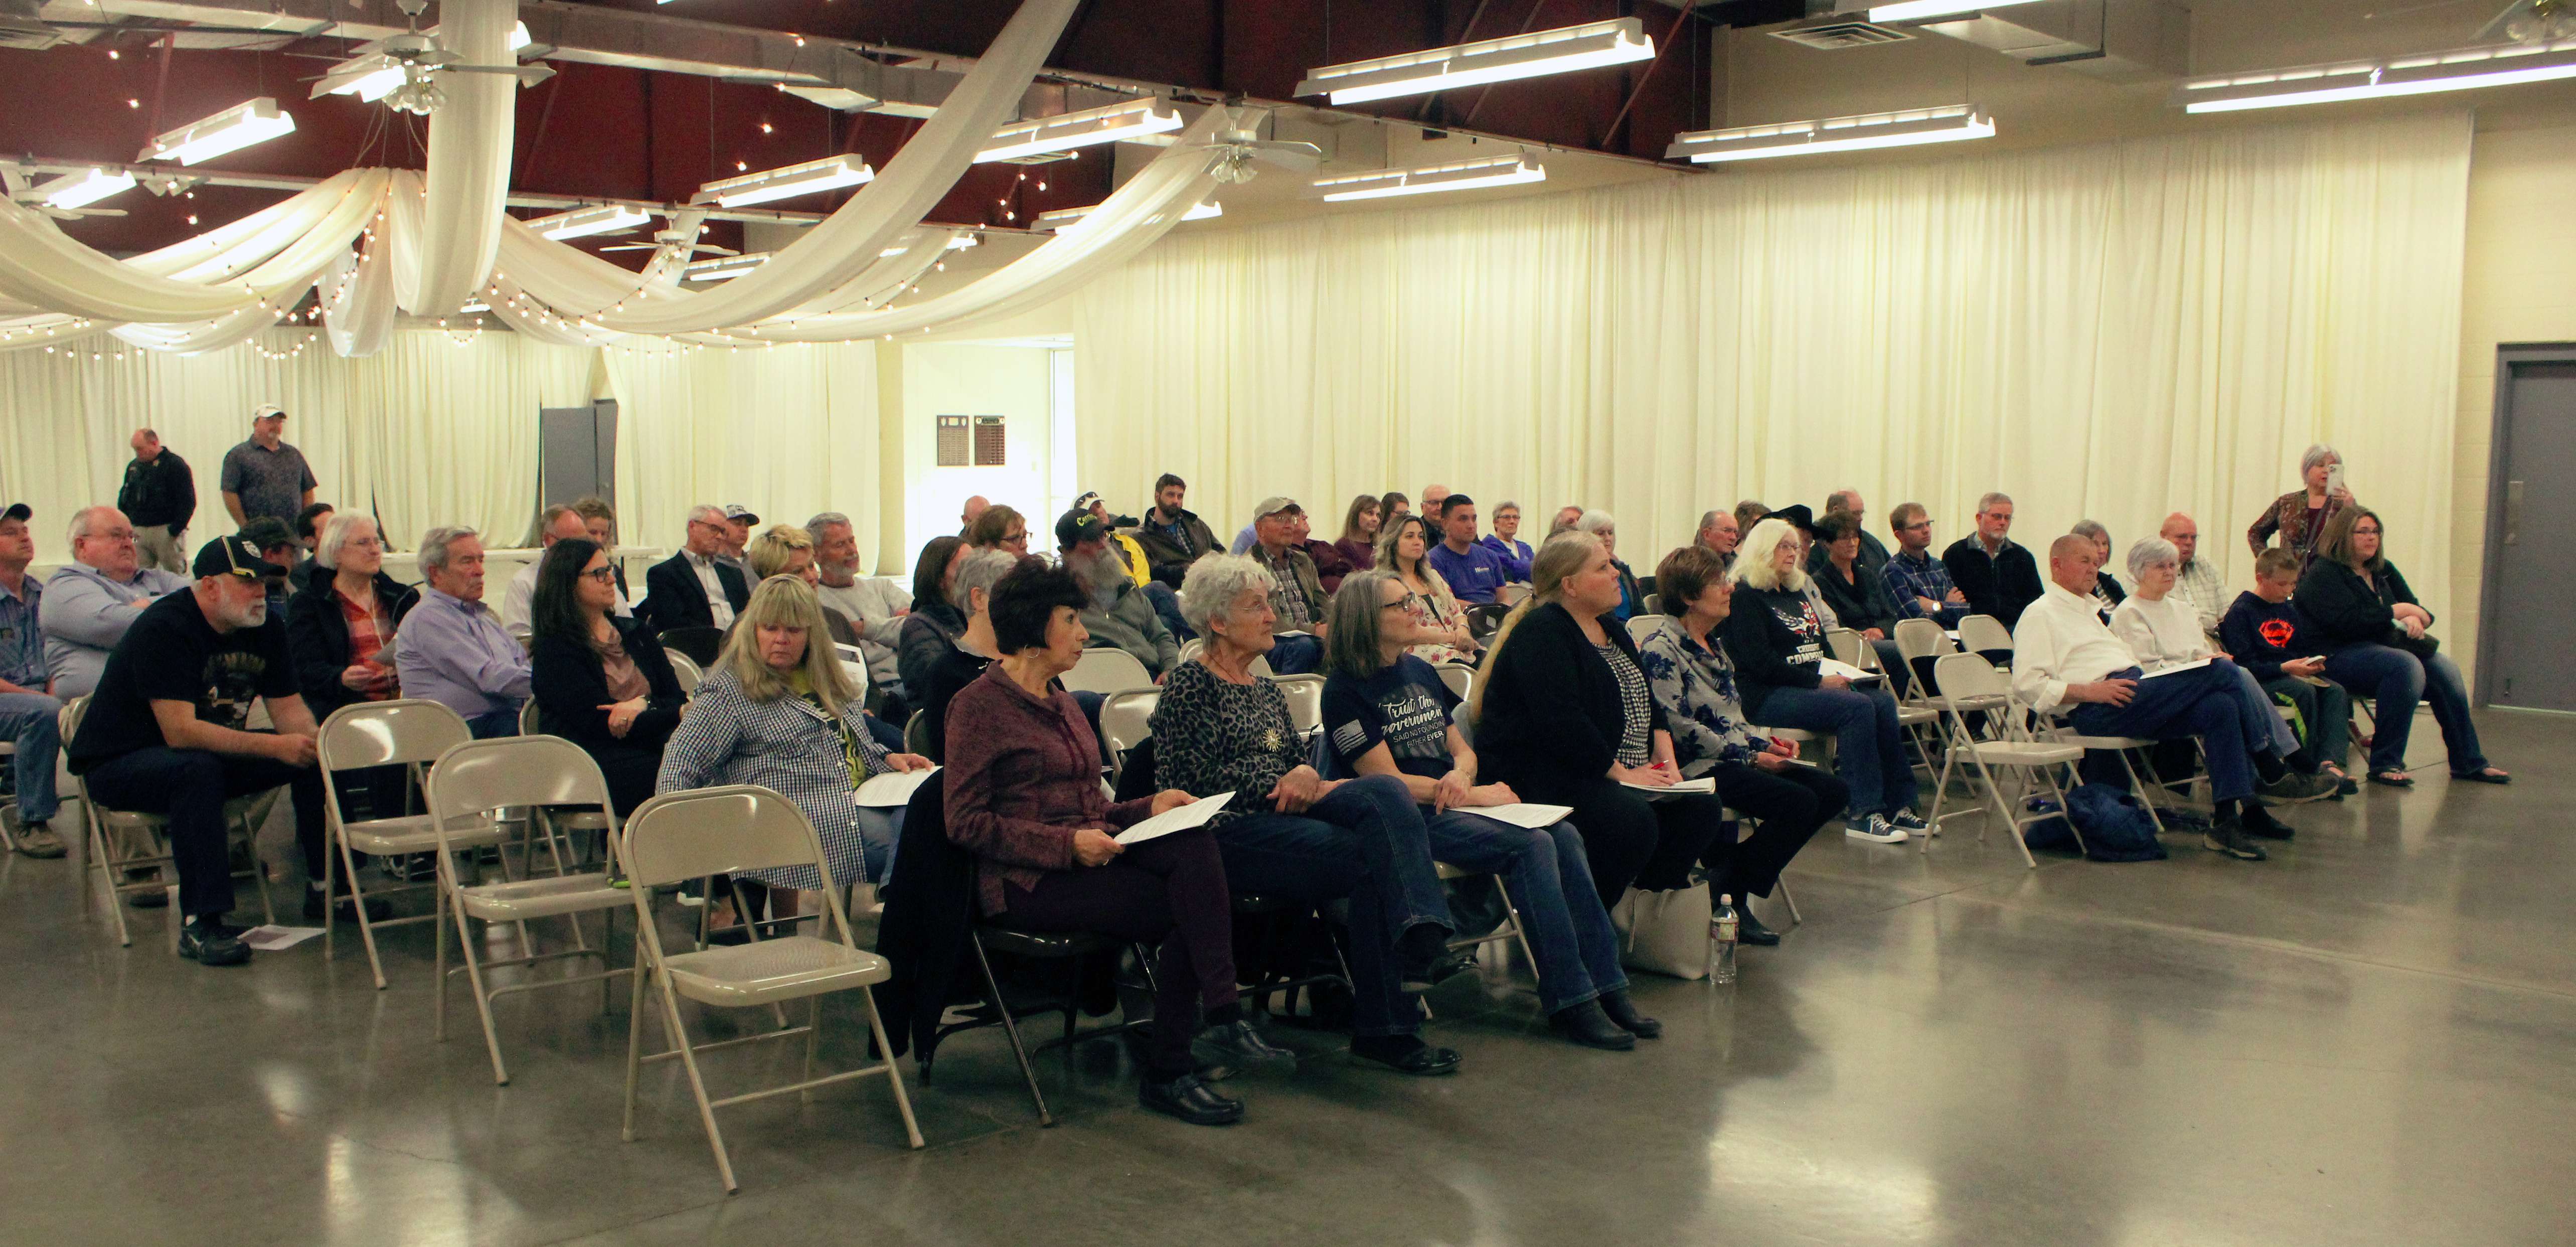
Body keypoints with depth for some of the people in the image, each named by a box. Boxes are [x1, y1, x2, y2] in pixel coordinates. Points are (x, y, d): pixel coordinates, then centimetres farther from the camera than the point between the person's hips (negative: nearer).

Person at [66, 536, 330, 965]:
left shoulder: (266, 627, -1)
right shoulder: (163, 628, -24)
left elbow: (289, 709, -1)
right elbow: (181, 732, -32)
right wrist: (273, 746, -36)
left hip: (213, 751, 7)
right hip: (118, 764, -7)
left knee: (318, 758, -9)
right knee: (198, 769, -39)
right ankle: (200, 925, -39)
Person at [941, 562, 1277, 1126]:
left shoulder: (1060, 701, 22)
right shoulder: (979, 704, -4)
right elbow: (966, 822, -11)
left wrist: (1150, 806, 4)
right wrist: (1068, 843, -18)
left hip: (1089, 857, 7)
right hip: (1028, 880, -7)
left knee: (1195, 844, -24)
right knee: (1183, 910, -22)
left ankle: (1223, 1015, -30)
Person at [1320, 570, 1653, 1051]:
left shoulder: (1420, 672, 18)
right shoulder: (1346, 690, -6)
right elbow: (1388, 780, -11)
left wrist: (1461, 774, -6)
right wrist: (1476, 795, -10)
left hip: (1453, 802, 7)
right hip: (1409, 817, -7)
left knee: (1564, 836, -17)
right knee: (1532, 846, -27)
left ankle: (1605, 987, -18)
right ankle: (1568, 1002, -23)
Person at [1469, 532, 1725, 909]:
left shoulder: (1610, 630, 17)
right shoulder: (1542, 634, -14)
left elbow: (1648, 701, 20)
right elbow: (1561, 722, -24)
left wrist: (1665, 758, 2)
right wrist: (1620, 774, -20)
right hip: (1543, 777, -9)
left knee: (1702, 809, -7)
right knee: (1634, 820, -31)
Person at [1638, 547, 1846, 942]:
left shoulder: (1713, 646, 18)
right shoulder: (1660, 650, -11)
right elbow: (1680, 728, -18)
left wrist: (1766, 744, 4)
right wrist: (1751, 757, -16)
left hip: (1736, 758, 10)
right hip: (1697, 767, -10)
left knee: (1833, 793, 0)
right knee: (1799, 802, -24)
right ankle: (1725, 897, -13)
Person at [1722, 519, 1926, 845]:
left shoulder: (1796, 592, 22)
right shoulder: (1744, 597, -6)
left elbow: (1819, 644, 28)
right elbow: (1761, 662, -15)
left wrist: (1836, 672, 6)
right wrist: (1818, 682, -16)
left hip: (1813, 686, 8)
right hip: (1767, 696, -8)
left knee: (1884, 701, -15)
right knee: (1857, 707, -28)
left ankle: (1899, 806, -16)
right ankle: (1862, 813, -27)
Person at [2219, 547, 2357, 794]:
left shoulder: (2290, 610, 18)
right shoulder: (2239, 612, -7)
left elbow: (2308, 647, 26)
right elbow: (2245, 665, -14)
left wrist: (2314, 663, 2)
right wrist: (2285, 668, -22)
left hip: (2296, 674, 7)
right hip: (2260, 681, -7)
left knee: (2336, 691, -20)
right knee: (2304, 691, -33)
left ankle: (2331, 762, -36)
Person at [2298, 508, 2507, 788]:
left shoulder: (2384, 571, 19)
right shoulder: (2322, 574, -6)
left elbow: (2423, 612, 16)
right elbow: (2349, 622, -19)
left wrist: (2415, 619, -10)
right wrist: (2399, 611, -9)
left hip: (2387, 647, 8)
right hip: (2339, 655, -8)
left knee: (2446, 669, -16)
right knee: (2405, 666, -33)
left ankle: (2468, 762, -6)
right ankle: (2385, 764, -29)